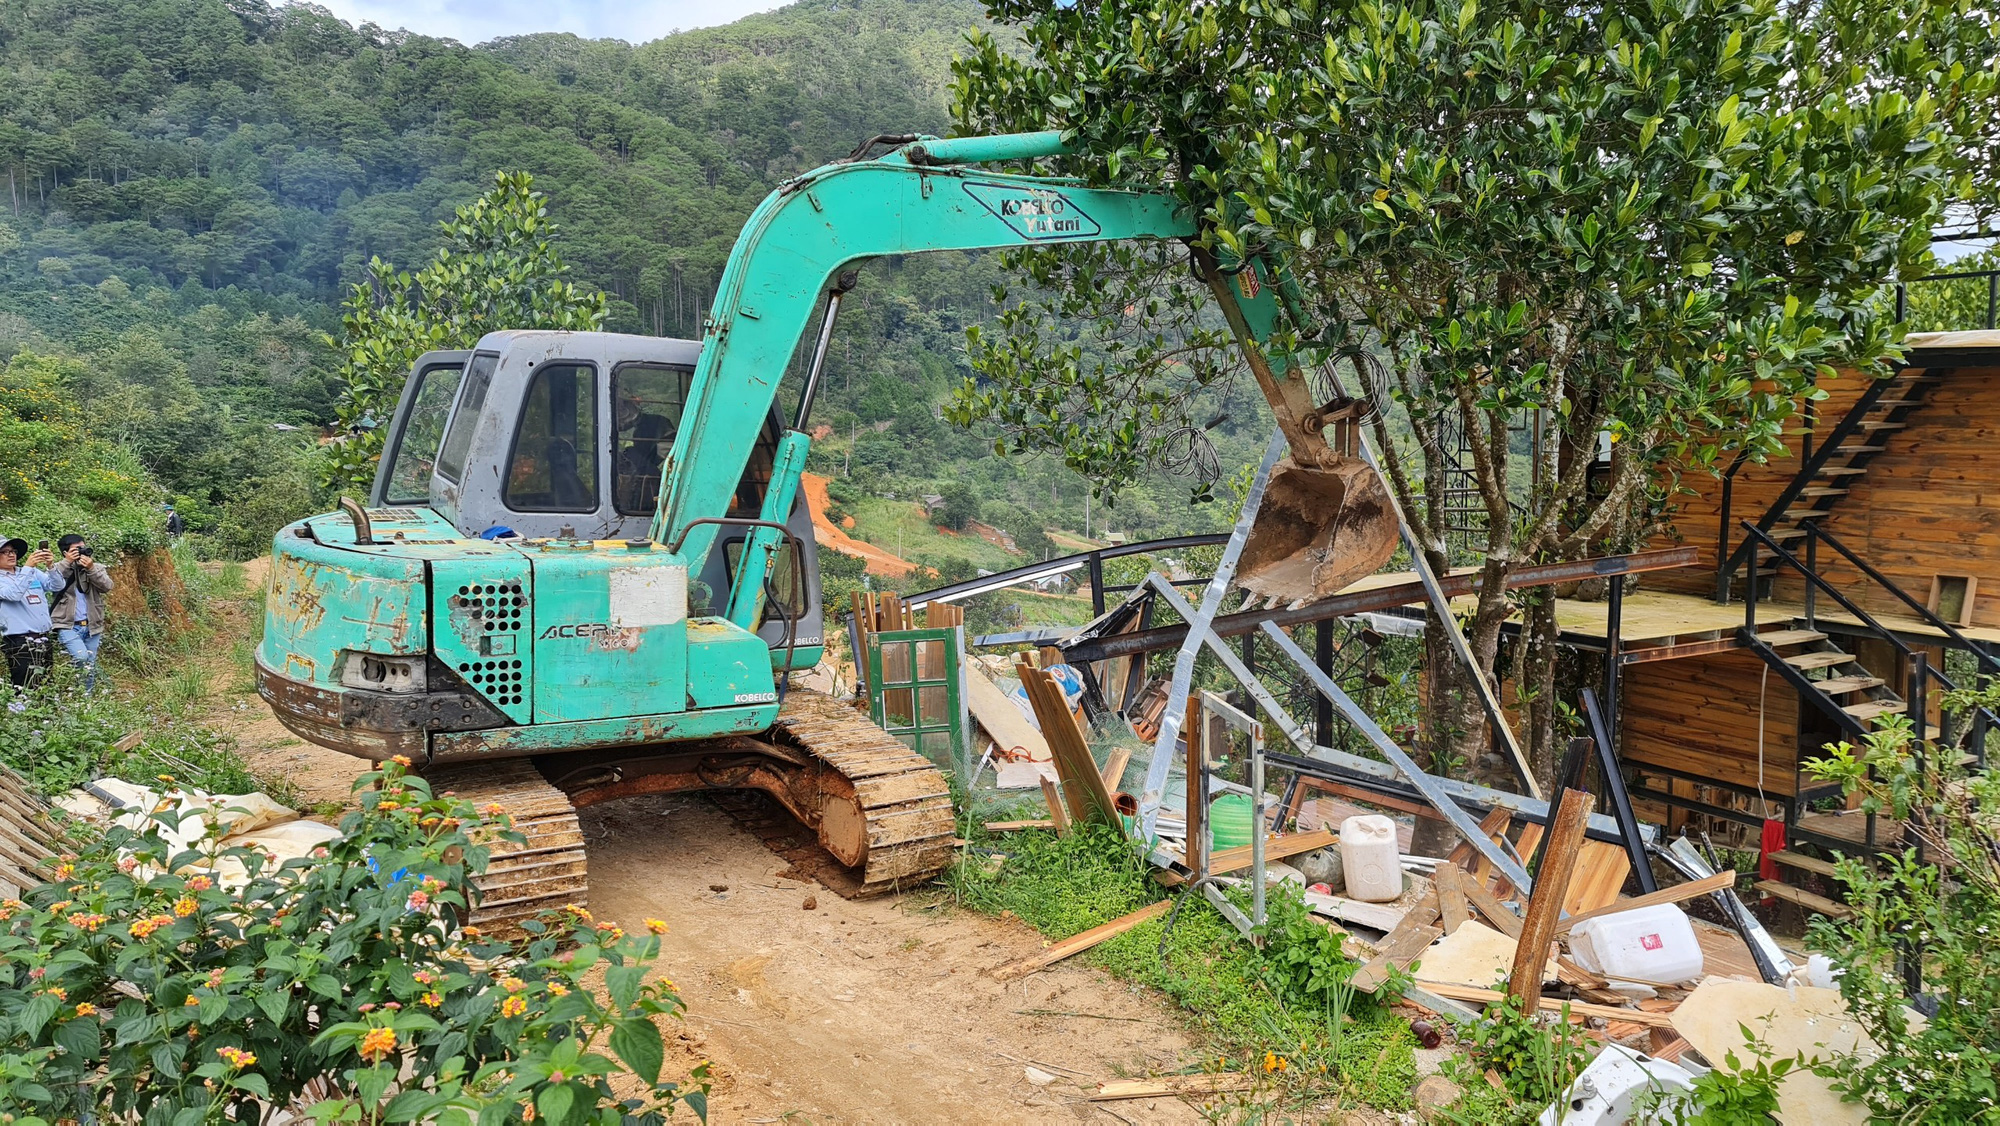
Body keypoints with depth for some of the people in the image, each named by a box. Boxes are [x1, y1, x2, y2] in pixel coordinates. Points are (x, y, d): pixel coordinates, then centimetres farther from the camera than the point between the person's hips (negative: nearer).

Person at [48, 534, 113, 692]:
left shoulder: (96, 567, 8)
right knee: (81, 657, -23)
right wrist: (67, 563, -18)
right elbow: (55, 585, -17)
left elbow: (107, 586, -8)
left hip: (91, 626, 3)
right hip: (68, 625, -3)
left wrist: (91, 569, -19)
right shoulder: (58, 568, 3)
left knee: (91, 666, 8)